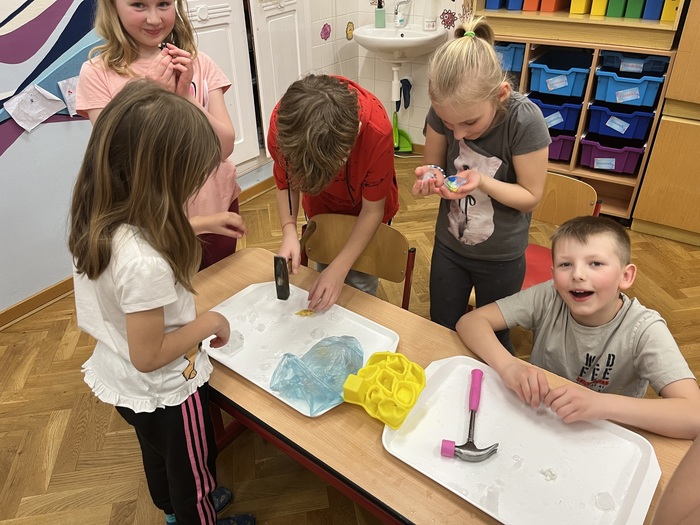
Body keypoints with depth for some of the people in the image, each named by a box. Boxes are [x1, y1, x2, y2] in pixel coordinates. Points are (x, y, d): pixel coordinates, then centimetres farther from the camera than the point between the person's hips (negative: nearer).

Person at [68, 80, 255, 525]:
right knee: (193, 474, 22)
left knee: (157, 455, 34)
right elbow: (149, 356, -30)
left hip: (120, 382, 8)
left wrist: (204, 224, 1)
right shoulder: (144, 264, -41)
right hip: (165, 393, -8)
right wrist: (209, 322, -18)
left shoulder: (96, 223, -15)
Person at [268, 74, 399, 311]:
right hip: (320, 207, 2)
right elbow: (285, 184, -16)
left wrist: (340, 267, -33)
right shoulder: (283, 121, -35)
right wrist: (289, 231, -35)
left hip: (364, 209, -2)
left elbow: (372, 210, -26)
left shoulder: (377, 130, -41)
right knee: (325, 291, 14)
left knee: (361, 285, 5)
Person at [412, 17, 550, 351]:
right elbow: (432, 165, -3)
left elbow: (531, 196, -18)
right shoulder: (444, 110, -18)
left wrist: (482, 181, -36)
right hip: (449, 247, 3)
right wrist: (430, 177, -28)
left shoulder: (525, 120, -28)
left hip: (502, 258, -3)